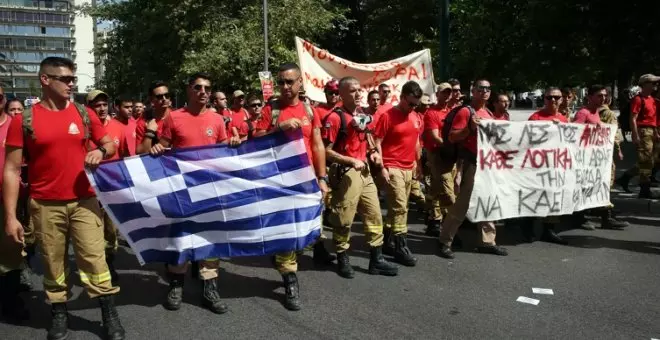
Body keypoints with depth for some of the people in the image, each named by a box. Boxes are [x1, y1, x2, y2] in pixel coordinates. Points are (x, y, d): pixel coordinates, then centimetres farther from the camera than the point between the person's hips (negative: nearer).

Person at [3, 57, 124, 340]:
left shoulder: (84, 114, 4)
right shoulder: (24, 120, -2)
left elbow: (110, 144, 16)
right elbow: (12, 170, -2)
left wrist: (100, 151, -10)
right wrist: (10, 216, -6)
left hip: (84, 201, 1)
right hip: (45, 205, -1)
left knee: (94, 259, 2)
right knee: (53, 264, 9)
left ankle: (110, 316, 12)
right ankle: (59, 315, 27)